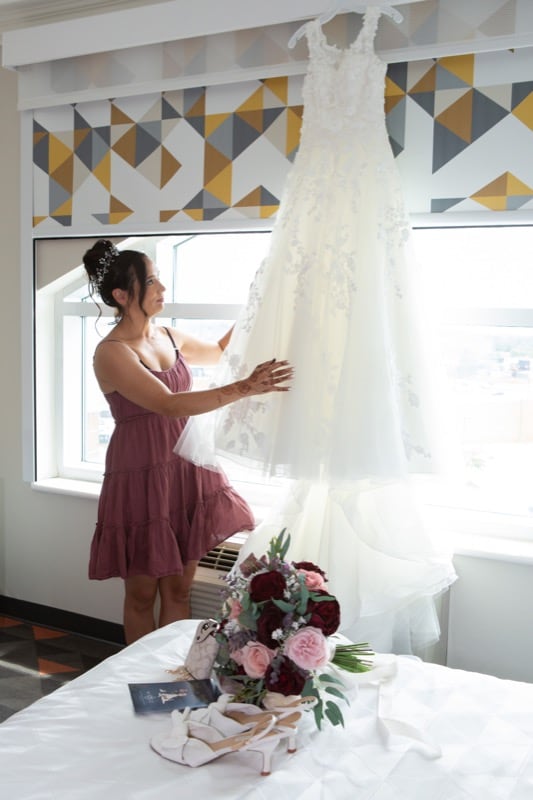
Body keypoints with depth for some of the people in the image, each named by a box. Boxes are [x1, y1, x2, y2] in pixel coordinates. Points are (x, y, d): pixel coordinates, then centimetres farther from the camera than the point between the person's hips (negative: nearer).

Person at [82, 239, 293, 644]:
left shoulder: (169, 337, 5)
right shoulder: (111, 353, -16)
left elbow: (219, 351, 25)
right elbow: (169, 405, -29)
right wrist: (245, 387, -36)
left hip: (187, 468, 6)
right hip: (142, 476, -6)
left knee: (179, 588, 13)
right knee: (142, 593, 10)